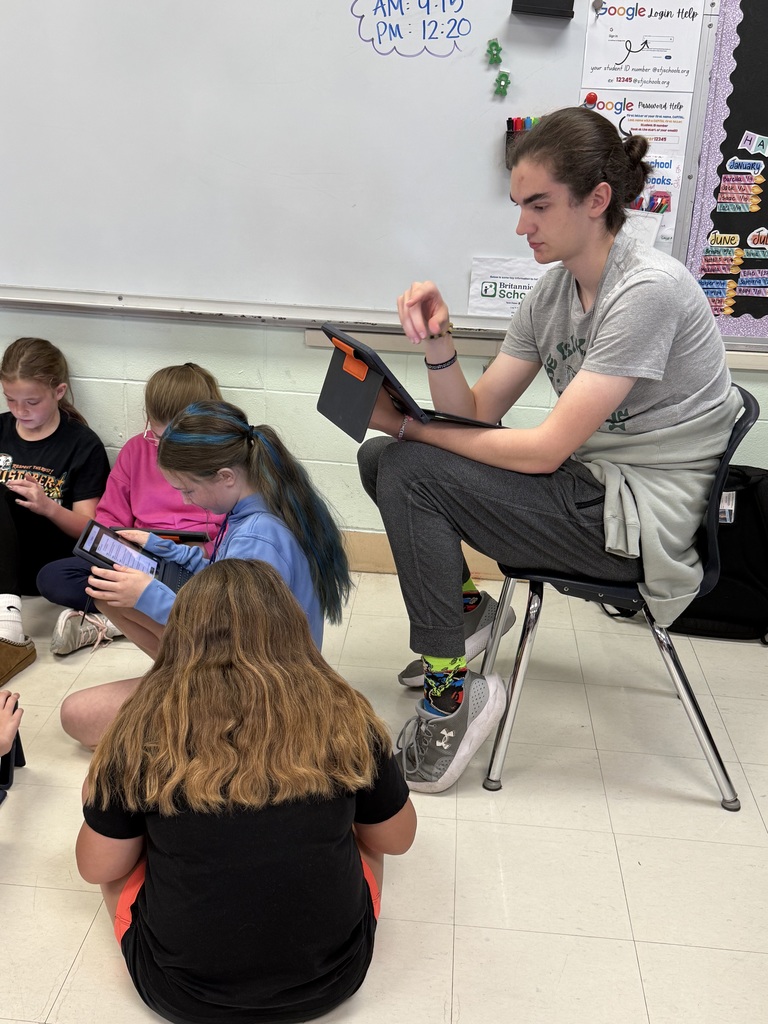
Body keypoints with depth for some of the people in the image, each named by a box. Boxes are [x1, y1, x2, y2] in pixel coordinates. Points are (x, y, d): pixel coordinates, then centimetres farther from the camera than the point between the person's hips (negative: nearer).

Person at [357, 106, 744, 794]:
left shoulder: (649, 290, -20)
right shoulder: (555, 291, 6)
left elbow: (544, 450, -22)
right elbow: (476, 416, 3)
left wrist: (407, 425, -16)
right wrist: (438, 345, -16)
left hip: (642, 519, -8)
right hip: (591, 489, 9)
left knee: (408, 472, -20)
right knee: (381, 458, 3)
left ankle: (451, 697, -11)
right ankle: (459, 606, 21)